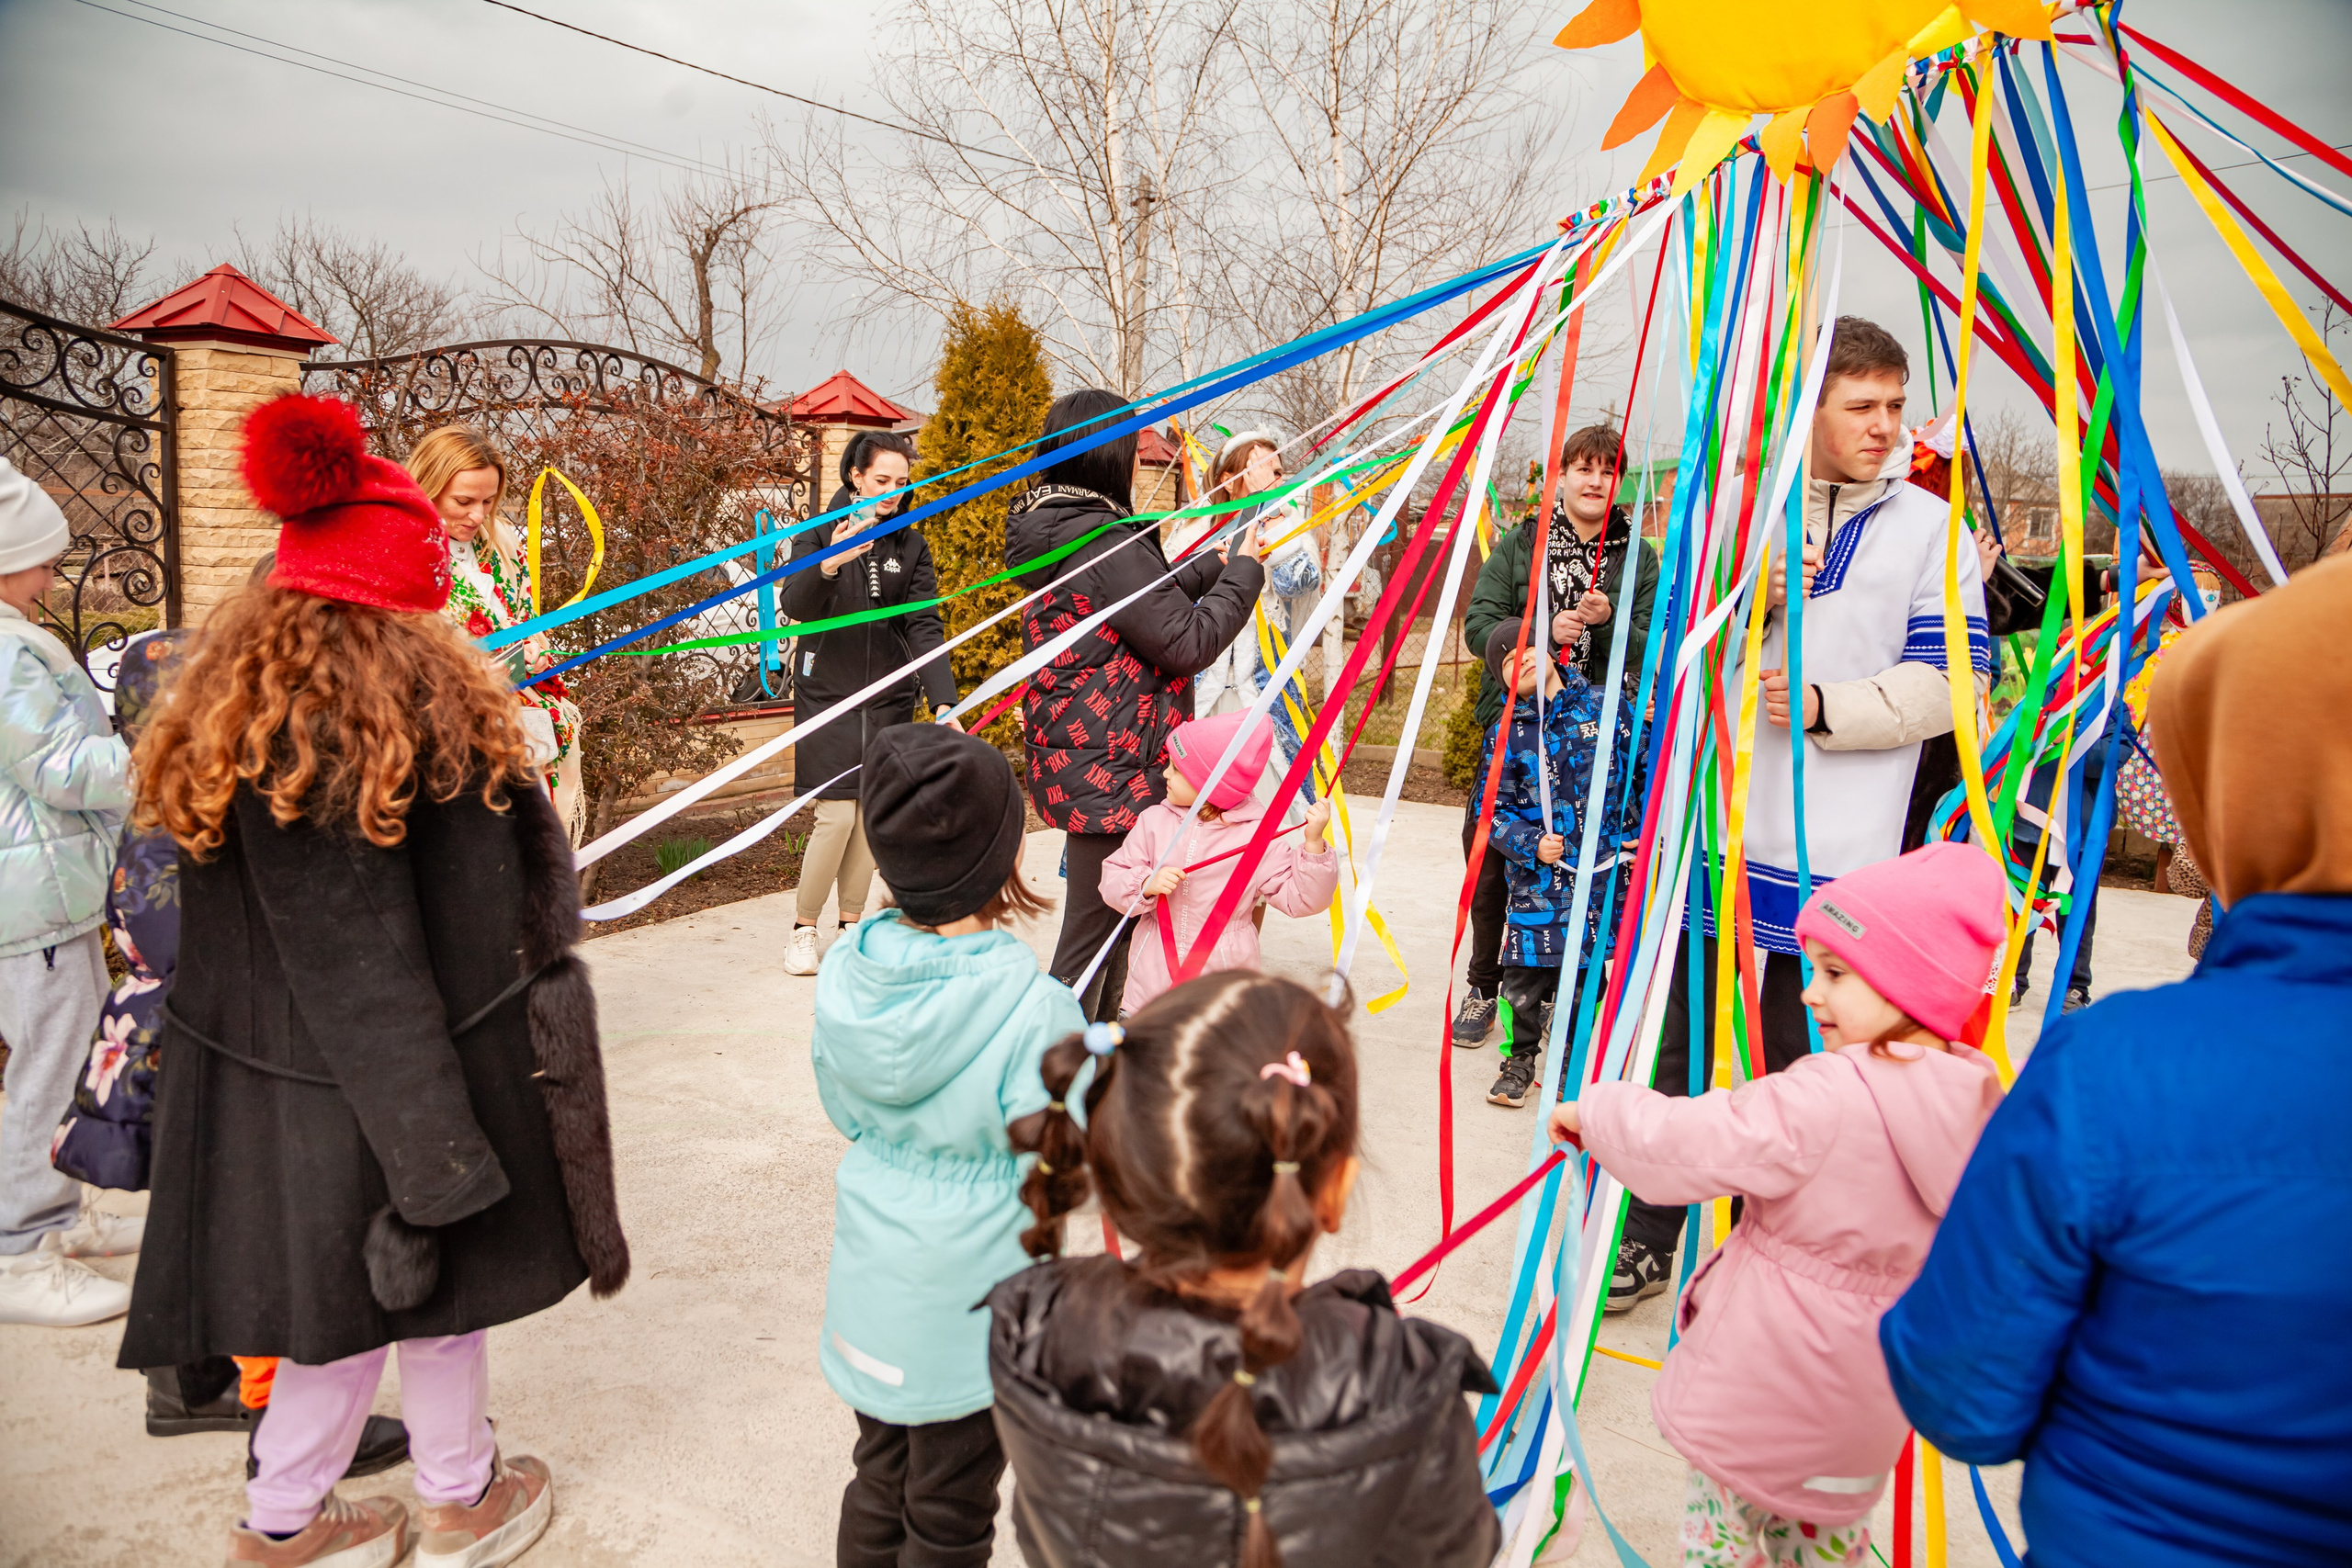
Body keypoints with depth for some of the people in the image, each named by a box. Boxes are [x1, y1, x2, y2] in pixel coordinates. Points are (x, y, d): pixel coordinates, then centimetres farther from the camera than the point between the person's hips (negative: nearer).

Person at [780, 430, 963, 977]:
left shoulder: (911, 545, 5)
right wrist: (828, 565, -38)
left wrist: (944, 701, -18)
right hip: (827, 694, -3)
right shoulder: (820, 533, -2)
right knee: (837, 816, -9)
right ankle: (803, 928, 10)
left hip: (889, 699, 3)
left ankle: (852, 925, 22)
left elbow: (925, 626, -4)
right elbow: (794, 605, -17)